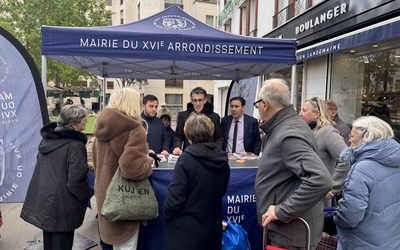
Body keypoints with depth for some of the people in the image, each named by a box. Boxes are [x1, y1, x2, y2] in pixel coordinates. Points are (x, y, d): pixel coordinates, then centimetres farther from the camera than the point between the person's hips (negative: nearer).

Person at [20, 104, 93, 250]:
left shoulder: (48, 138, 5)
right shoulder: (75, 145, -22)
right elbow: (76, 181, -22)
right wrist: (88, 194, -5)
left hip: (43, 201, 8)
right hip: (61, 207, -8)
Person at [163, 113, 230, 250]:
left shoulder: (186, 158, -19)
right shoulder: (222, 159, -2)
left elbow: (175, 197, -18)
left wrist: (166, 217, -1)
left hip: (185, 231, -5)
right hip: (212, 229, 5)